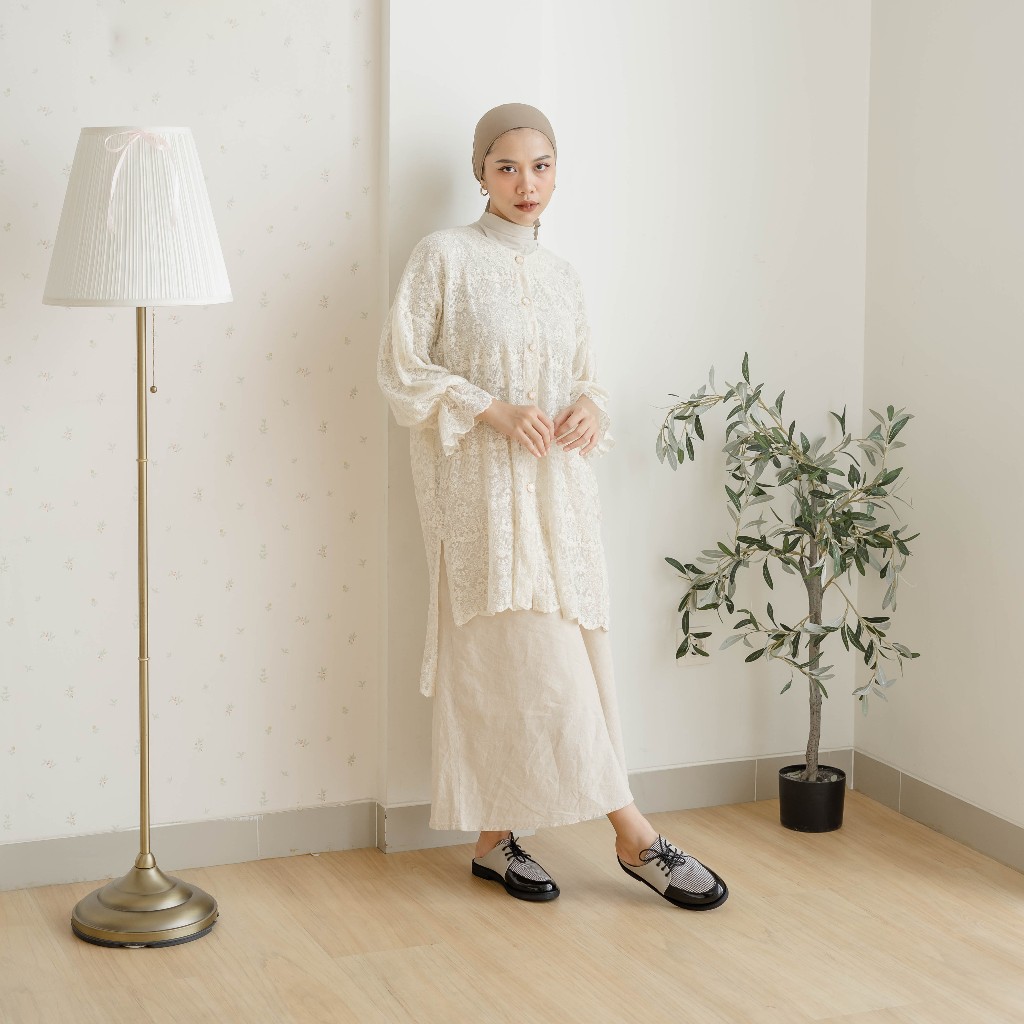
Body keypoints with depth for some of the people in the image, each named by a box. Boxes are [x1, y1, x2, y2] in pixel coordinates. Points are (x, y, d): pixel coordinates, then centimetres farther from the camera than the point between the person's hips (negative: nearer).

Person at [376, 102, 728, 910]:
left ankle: (493, 839, 16)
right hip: (481, 487, -5)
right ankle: (634, 835, -3)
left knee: (499, 661, 6)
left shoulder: (562, 277, 14)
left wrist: (589, 407, -2)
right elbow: (401, 370, -5)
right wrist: (492, 410, -15)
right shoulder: (445, 256, -2)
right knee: (540, 656, -8)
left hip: (556, 490, 5)